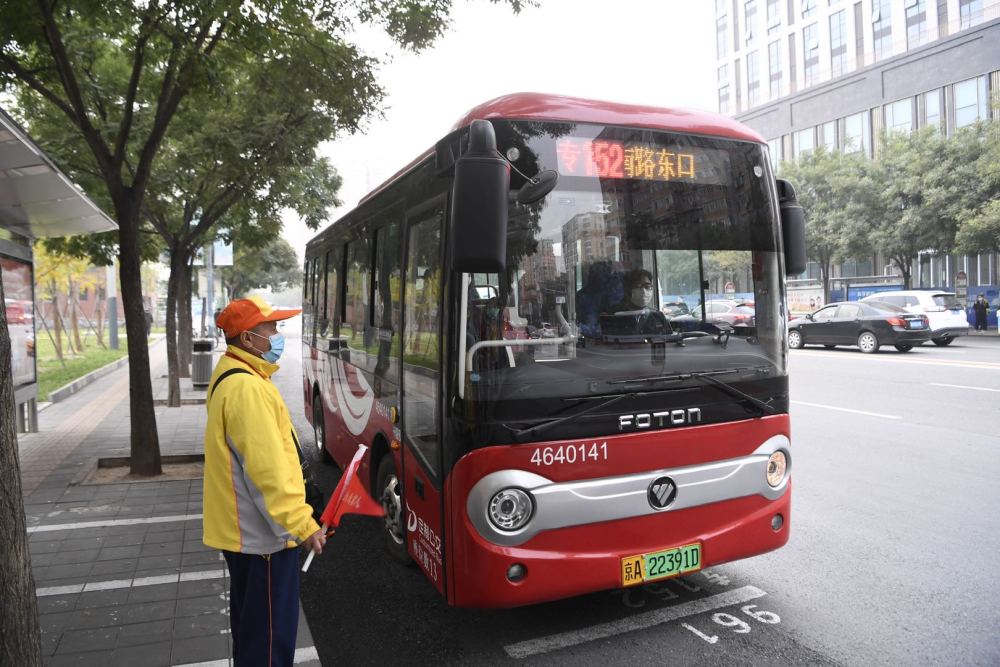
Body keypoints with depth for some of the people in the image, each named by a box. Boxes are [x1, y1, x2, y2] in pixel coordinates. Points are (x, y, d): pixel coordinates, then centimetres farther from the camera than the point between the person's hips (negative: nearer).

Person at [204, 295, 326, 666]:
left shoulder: (230, 377, 11)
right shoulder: (246, 387, -24)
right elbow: (267, 469, -27)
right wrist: (302, 524, -22)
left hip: (243, 528, 11)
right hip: (262, 533, -11)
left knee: (251, 623, 23)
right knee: (271, 632, 2)